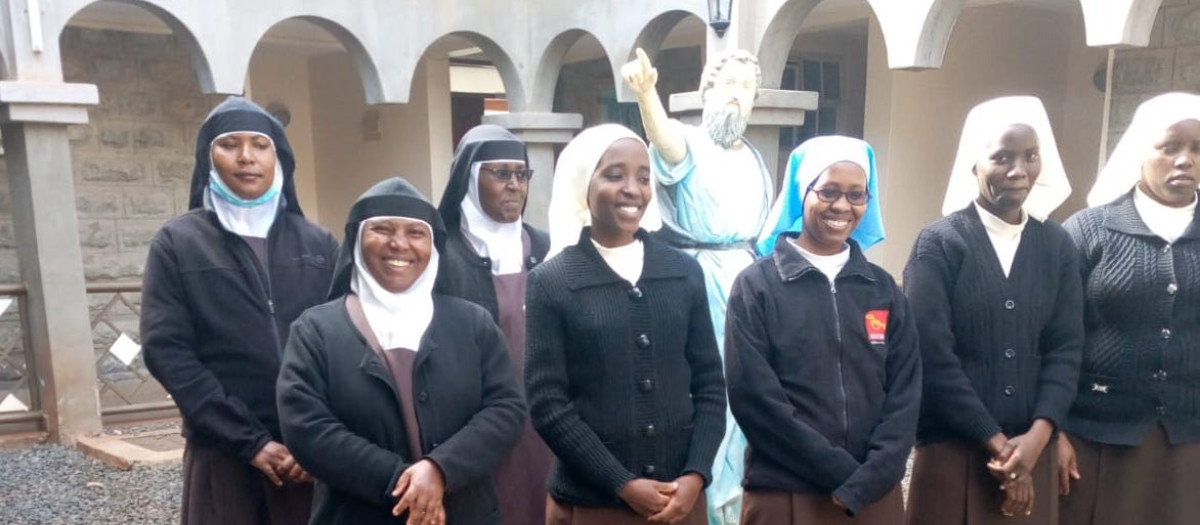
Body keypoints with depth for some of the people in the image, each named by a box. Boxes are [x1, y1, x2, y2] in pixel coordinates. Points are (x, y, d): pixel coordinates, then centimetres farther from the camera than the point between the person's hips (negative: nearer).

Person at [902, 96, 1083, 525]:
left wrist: (1037, 436, -11)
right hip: (952, 449, -3)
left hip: (1032, 450, 4)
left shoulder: (1057, 246, 6)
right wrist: (996, 441, -11)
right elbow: (933, 354, -12)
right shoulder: (938, 244, -7)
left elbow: (1065, 348, 2)